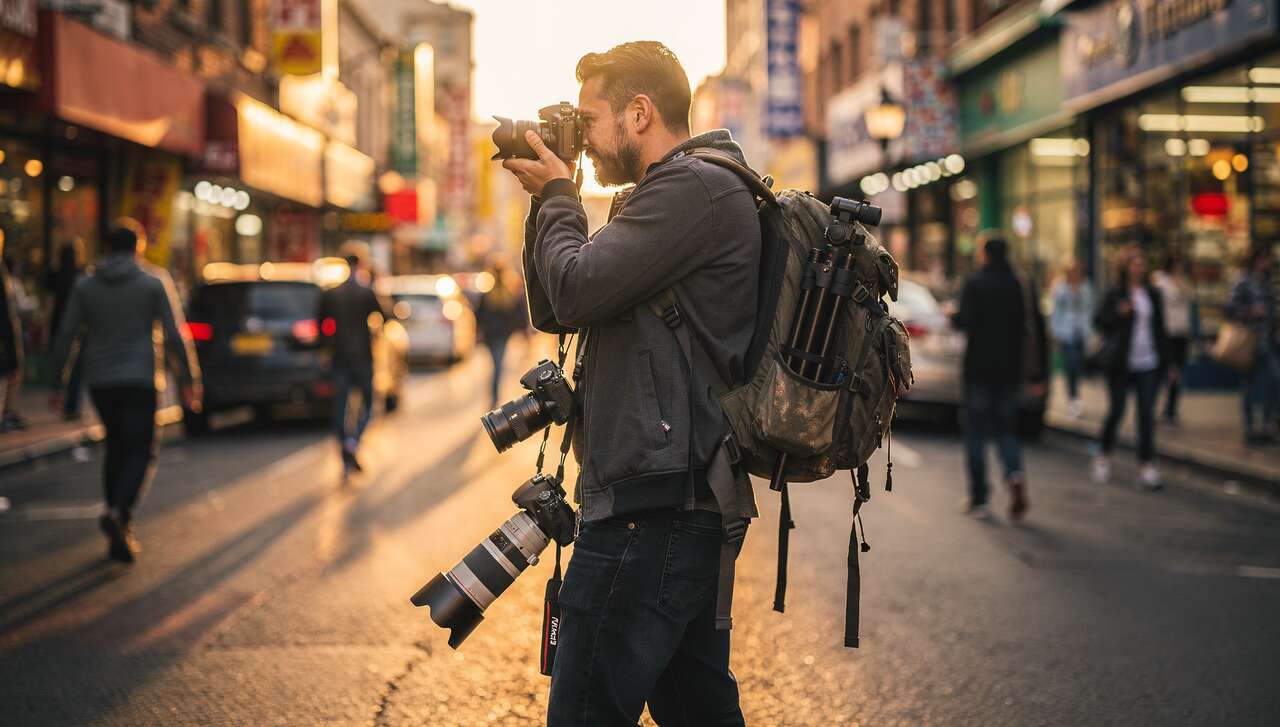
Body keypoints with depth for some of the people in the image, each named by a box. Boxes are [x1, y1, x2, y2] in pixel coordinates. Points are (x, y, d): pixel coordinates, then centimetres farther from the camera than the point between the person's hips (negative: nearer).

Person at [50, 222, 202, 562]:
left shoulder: (85, 286, 6)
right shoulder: (155, 281, -1)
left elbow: (65, 336, 3)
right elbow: (175, 335, -4)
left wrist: (57, 384, 8)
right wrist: (189, 381, 1)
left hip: (99, 381, 3)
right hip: (139, 380, -3)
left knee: (116, 447, 17)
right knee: (141, 452, -1)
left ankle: (119, 533, 16)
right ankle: (119, 513, -27)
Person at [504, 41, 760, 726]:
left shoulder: (695, 189, -11)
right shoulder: (678, 192, 22)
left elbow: (575, 290, -19)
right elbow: (550, 312, 21)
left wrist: (557, 199, -2)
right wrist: (549, 201, 9)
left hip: (654, 503, -11)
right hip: (686, 501, 11)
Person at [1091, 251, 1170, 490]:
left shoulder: (1153, 295, 11)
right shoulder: (1115, 294, -1)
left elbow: (1159, 327, 15)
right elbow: (1099, 321, -2)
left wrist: (1166, 358, 10)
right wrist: (1120, 313, -19)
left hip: (1149, 363, 3)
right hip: (1121, 364, -3)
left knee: (1147, 414, -2)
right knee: (1116, 411, 4)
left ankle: (1147, 465, 0)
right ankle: (1103, 456, 25)